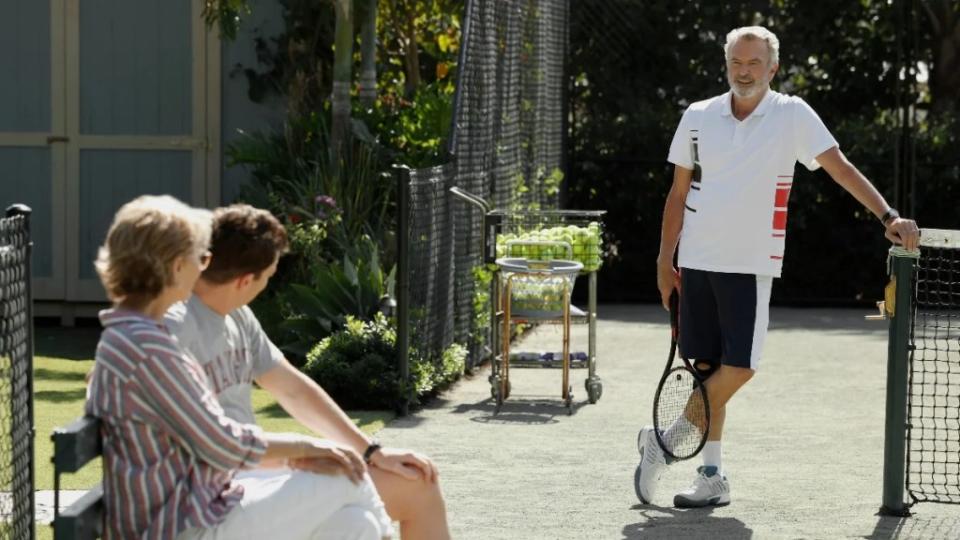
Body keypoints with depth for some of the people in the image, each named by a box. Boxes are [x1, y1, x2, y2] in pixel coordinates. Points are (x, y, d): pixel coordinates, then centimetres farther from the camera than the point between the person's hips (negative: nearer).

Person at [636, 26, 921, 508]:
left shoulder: (792, 115, -3)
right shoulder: (698, 117, 5)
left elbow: (840, 167, -8)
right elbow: (678, 194, 12)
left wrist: (888, 216, -20)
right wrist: (665, 260, 8)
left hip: (751, 264, -2)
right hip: (696, 262, 2)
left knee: (738, 367, -10)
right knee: (707, 366, 4)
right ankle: (712, 476, 13)